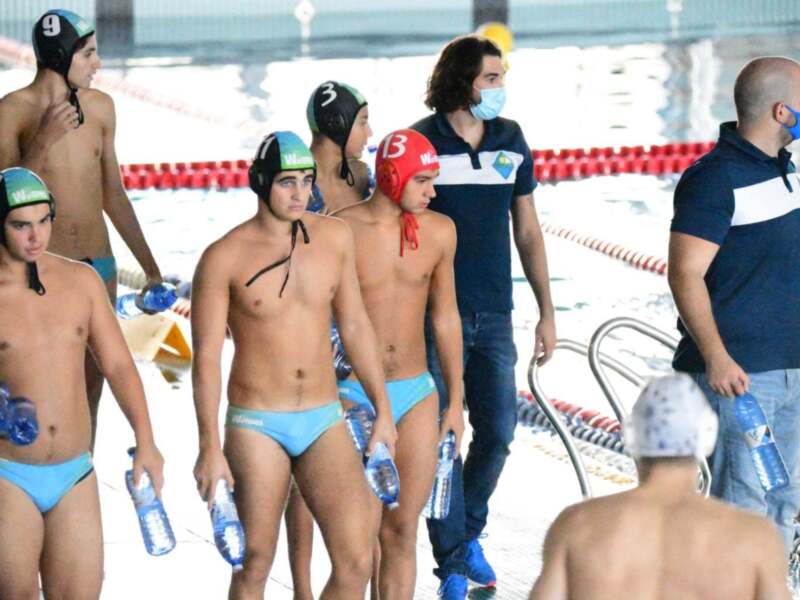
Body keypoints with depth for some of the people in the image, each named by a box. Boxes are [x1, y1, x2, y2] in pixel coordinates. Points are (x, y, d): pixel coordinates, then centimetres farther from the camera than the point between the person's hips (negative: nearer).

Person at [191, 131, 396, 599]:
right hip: (256, 424, -3)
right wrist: (210, 449, -12)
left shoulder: (334, 237, 4)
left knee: (357, 560, -8)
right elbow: (206, 357, -8)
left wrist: (382, 409, 13)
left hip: (325, 420, 3)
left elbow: (355, 325, 13)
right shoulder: (225, 258, -9)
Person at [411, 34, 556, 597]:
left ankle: (468, 533, 28)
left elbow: (527, 230, 12)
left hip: (494, 317, 4)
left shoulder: (511, 141, 6)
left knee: (497, 433, 5)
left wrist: (547, 311, 10)